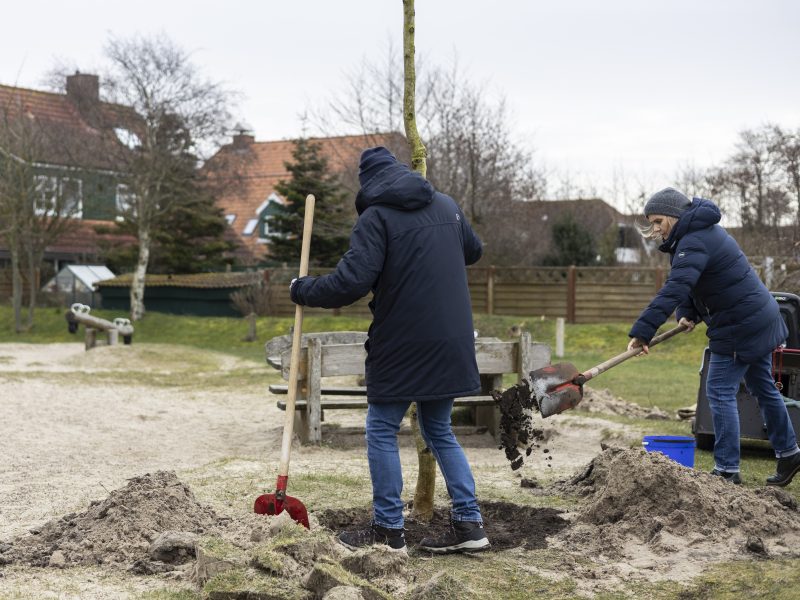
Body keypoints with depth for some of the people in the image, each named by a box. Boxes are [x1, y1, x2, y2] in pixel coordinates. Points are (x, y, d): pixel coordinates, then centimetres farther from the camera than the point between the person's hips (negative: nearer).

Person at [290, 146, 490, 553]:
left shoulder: (376, 217, -10)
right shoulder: (446, 206, 10)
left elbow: (350, 282, -19)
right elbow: (474, 251, 27)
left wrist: (303, 291, -4)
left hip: (403, 346, -6)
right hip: (451, 345, 7)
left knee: (382, 431, 6)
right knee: (439, 431, 17)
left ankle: (388, 530, 8)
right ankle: (468, 524, 13)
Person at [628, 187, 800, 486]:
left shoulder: (694, 243, -22)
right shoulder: (703, 231, 12)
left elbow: (674, 289, -36)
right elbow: (687, 284, 14)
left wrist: (642, 331, -41)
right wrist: (687, 314, -5)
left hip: (740, 327, -11)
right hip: (760, 318, 11)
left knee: (720, 391, -7)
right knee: (763, 387, 20)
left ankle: (727, 470, -5)